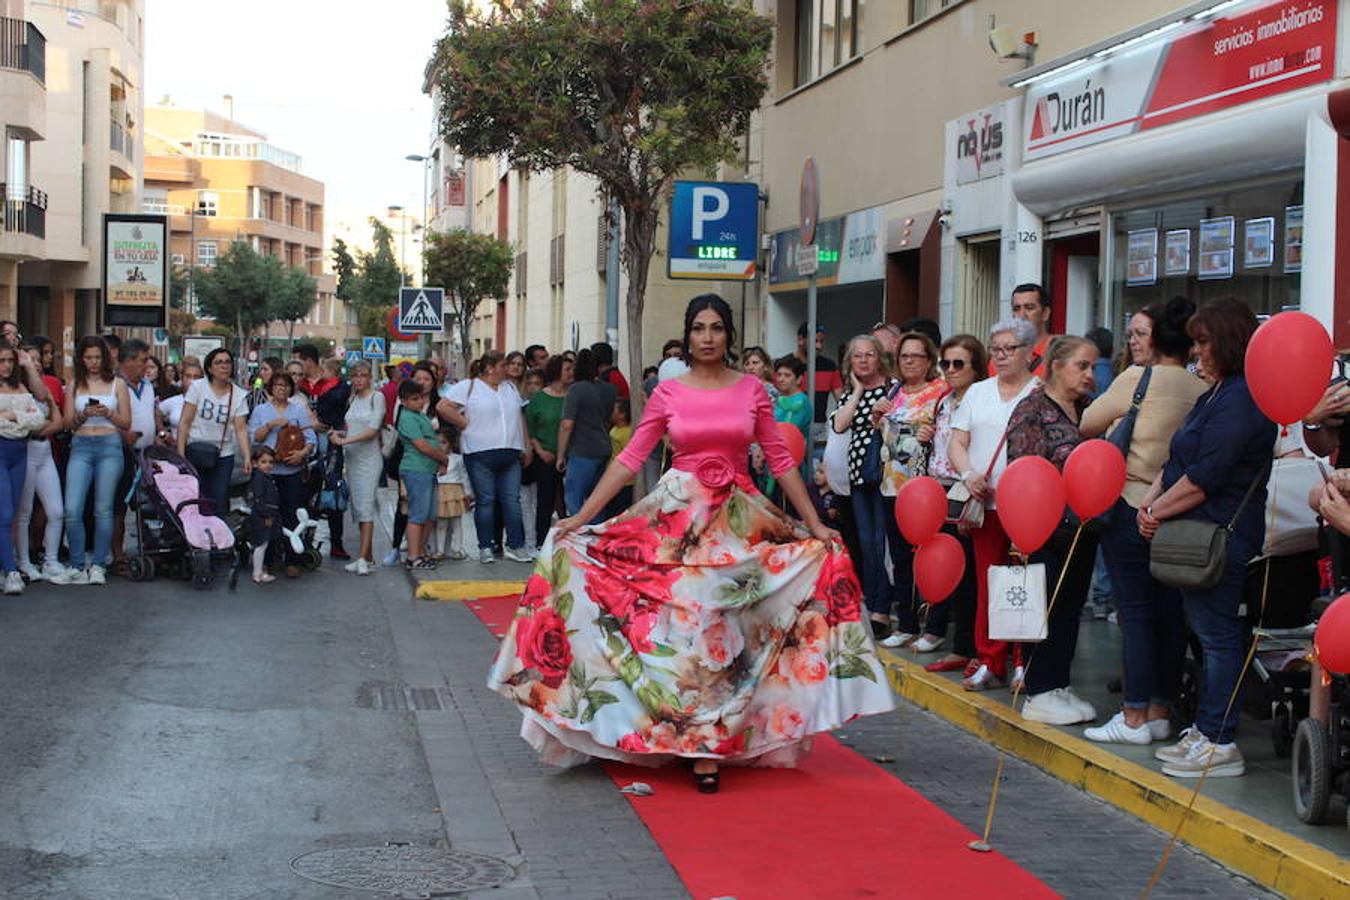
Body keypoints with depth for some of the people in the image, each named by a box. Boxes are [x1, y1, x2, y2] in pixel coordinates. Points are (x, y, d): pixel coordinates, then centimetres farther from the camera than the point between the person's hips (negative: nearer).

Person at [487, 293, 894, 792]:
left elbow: (780, 460, 5)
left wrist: (816, 524, 2)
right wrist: (581, 517, -5)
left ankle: (710, 742, 9)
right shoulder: (668, 393, 1)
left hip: (739, 520, 1)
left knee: (721, 628, -1)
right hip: (678, 516, -1)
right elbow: (629, 458, 0)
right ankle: (697, 743, 8)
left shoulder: (752, 390, 3)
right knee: (683, 624, -3)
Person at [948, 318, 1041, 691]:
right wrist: (969, 474, -6)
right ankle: (990, 662, 12)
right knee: (988, 582, 5)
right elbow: (957, 442, 13)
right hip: (985, 502, 4)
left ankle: (1023, 662, 6)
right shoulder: (978, 392, 17)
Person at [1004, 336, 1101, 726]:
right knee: (1050, 606, -3)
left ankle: (1059, 684, 19)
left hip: (1082, 528, 7)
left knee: (1071, 604, 10)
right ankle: (1040, 693, 5)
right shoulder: (1032, 410, -7)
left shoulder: (1089, 408, 12)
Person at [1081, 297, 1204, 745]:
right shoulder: (1201, 390, 4)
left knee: (1135, 612, -2)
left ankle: (1134, 717, -1)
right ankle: (1161, 712, 17)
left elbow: (1087, 424, 0)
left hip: (1132, 505, -5)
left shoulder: (1137, 378, -10)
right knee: (1170, 613, 9)